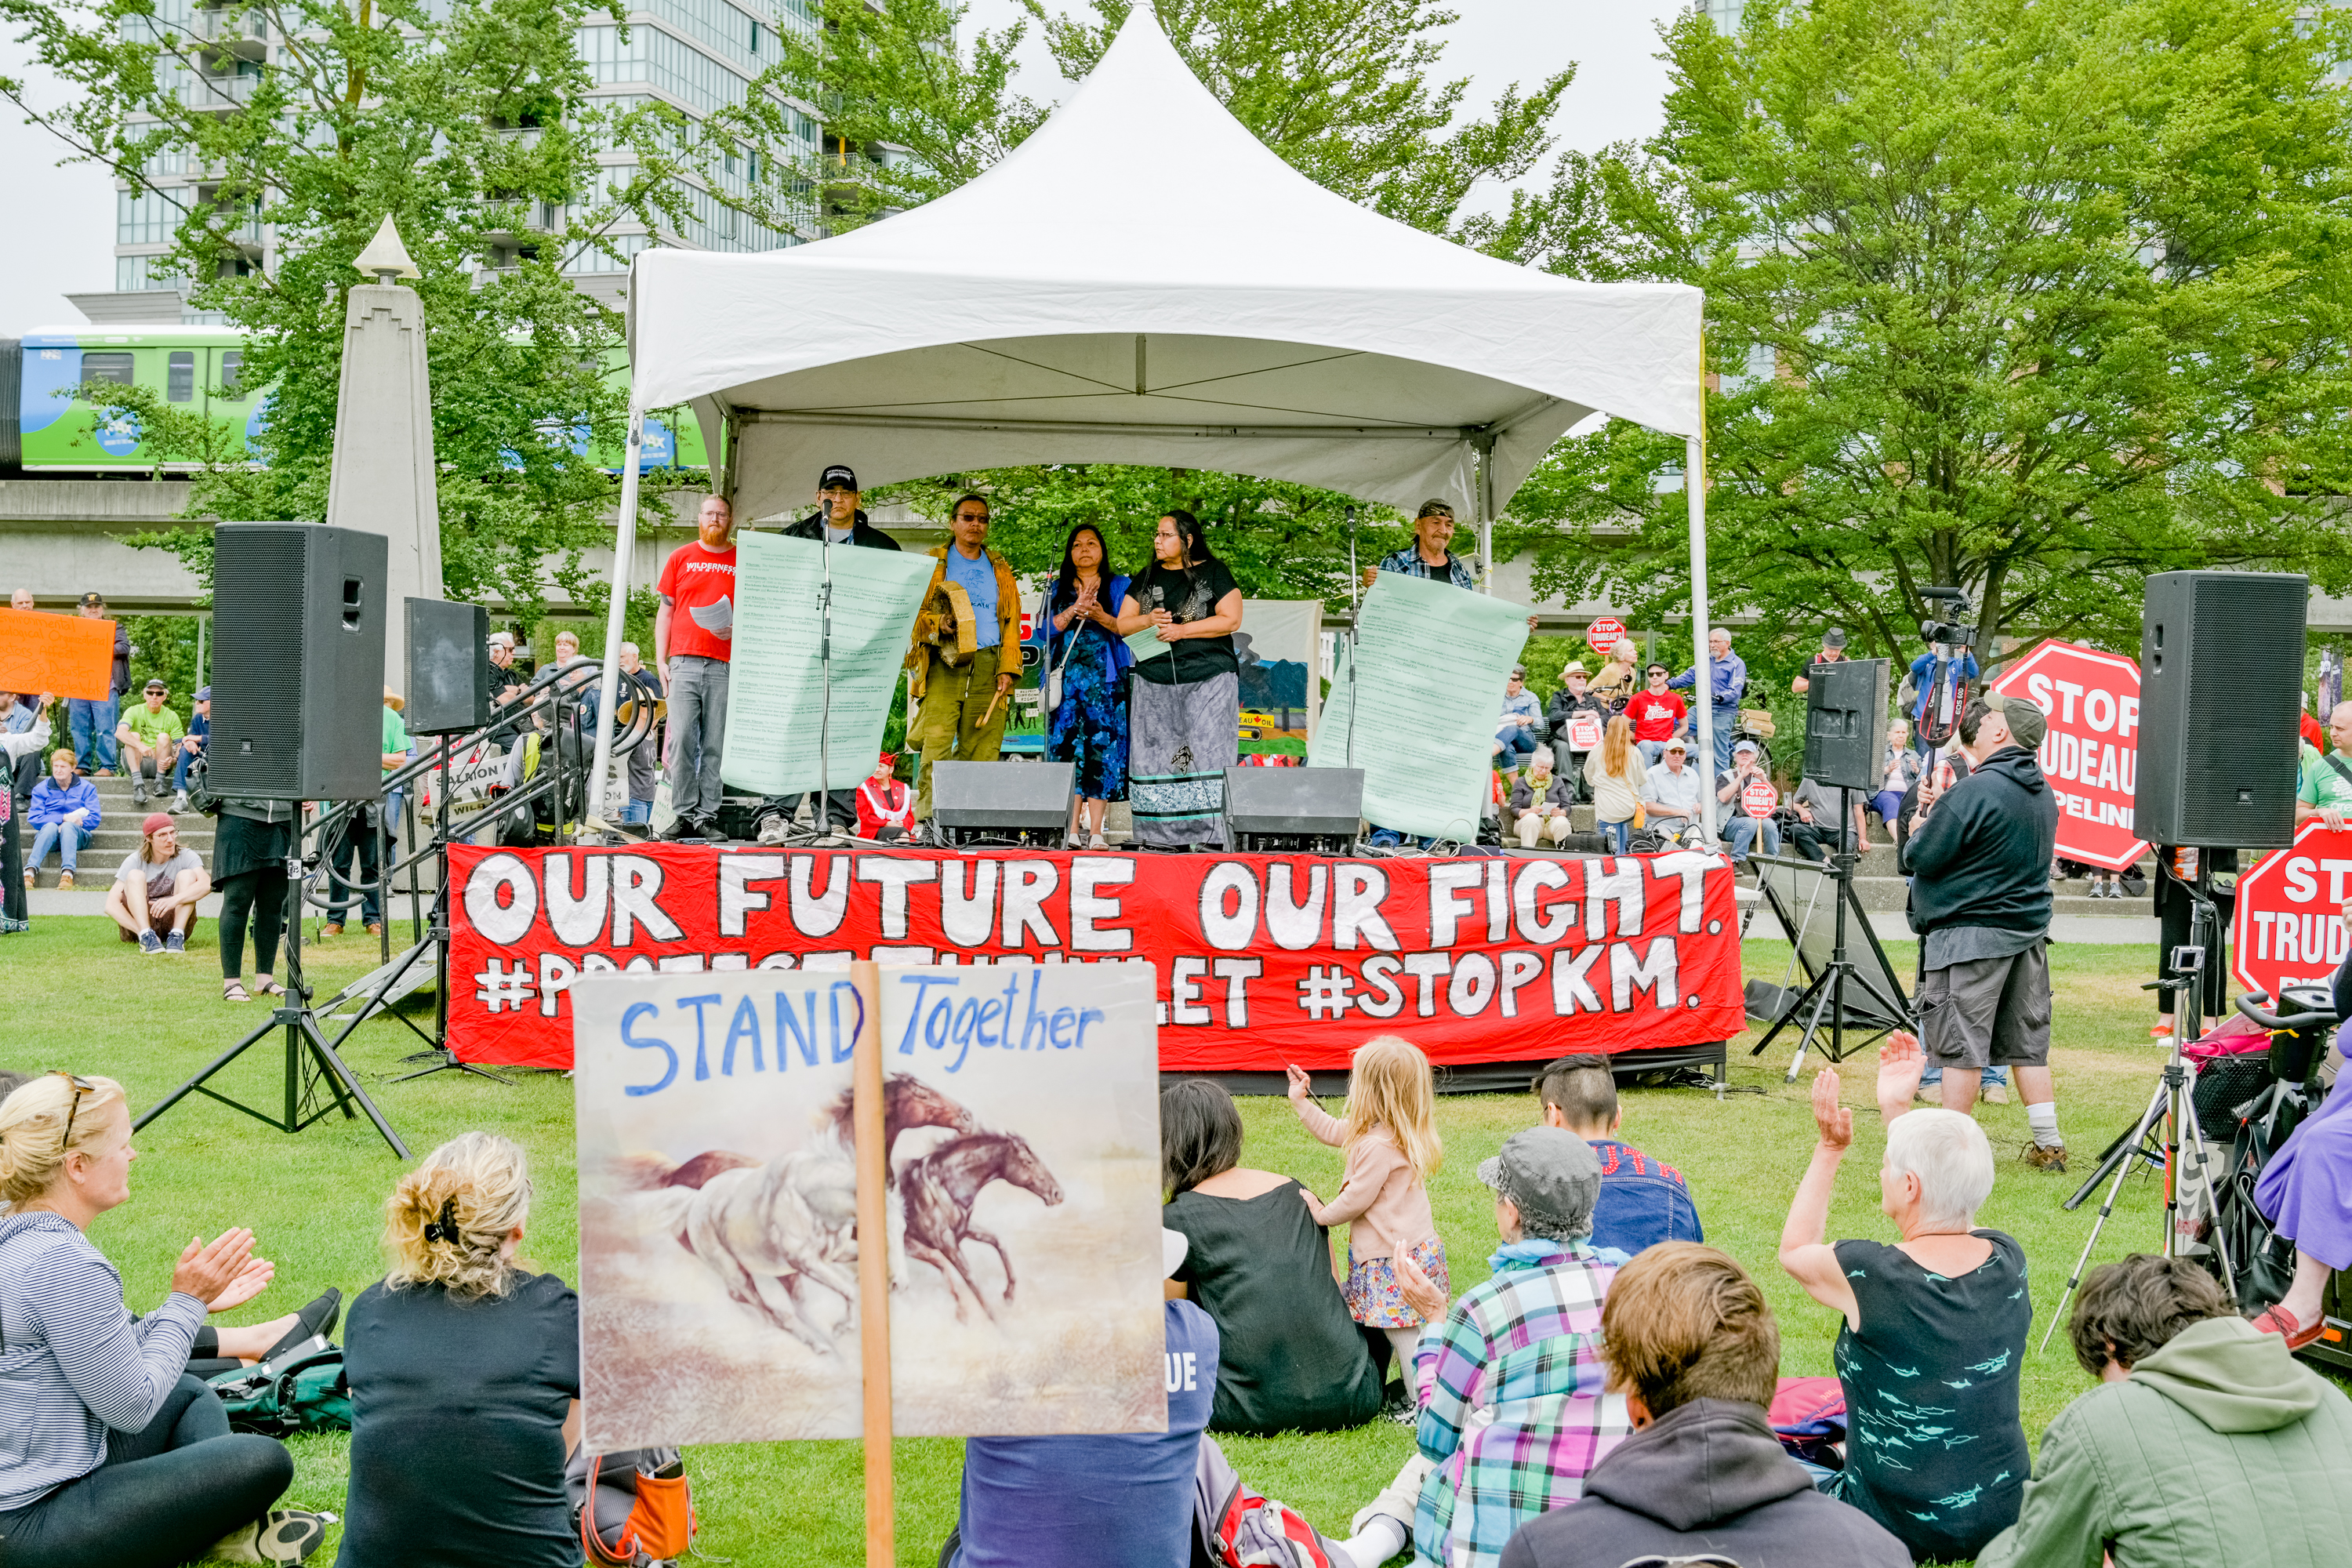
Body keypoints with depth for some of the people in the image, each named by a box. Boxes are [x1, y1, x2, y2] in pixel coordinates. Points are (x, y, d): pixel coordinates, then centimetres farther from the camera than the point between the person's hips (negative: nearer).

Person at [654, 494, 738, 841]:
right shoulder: (680, 558, 14)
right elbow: (665, 612, 13)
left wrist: (738, 630, -7)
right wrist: (660, 660, 5)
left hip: (725, 665, 0)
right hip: (684, 662, 1)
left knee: (715, 745, -2)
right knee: (682, 740, -7)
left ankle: (707, 817, 1)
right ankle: (684, 815, -4)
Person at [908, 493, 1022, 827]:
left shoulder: (1000, 570, 21)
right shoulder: (932, 565, 15)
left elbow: (1011, 623, 16)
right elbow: (910, 612, 9)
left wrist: (1008, 669, 3)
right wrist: (938, 624, -12)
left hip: (988, 668, 2)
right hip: (944, 665, -2)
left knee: (982, 749, -6)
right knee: (935, 744, -16)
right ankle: (928, 816, -18)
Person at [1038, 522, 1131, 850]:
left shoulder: (1120, 585, 12)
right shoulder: (1058, 588, 17)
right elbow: (1046, 630, 5)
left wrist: (1103, 618, -16)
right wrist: (1075, 610, -8)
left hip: (1105, 678, -2)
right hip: (1066, 676, 2)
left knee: (1101, 746, -9)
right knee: (1065, 747, -6)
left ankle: (1095, 830, -9)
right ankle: (1071, 830, -5)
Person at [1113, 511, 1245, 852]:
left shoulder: (1213, 573, 4)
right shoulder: (1146, 578, 17)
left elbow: (1231, 619, -6)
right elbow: (1123, 624, 16)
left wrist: (1182, 630, -10)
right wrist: (1149, 621, -5)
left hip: (1209, 679, -4)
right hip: (1155, 680, 4)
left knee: (1206, 755, -10)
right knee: (1159, 756, -2)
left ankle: (1211, 835, -12)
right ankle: (1167, 836, -1)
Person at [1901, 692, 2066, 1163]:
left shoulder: (1975, 792, -17)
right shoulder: (2042, 792, 11)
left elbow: (1920, 858, -14)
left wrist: (1918, 829, 6)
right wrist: (1939, 813, 9)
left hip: (1971, 935, -8)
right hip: (2029, 931, 8)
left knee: (1961, 1045, -2)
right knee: (2027, 1044, 13)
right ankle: (2048, 1145, 15)